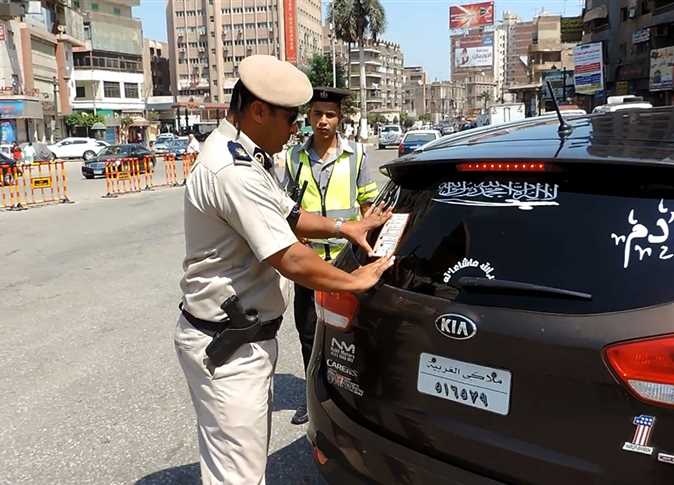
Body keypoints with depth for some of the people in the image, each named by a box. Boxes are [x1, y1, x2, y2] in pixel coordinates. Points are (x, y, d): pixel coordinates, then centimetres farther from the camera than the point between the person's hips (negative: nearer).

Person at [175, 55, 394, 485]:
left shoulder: (246, 156, 8)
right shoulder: (234, 171, -27)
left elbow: (286, 215, 18)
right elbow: (291, 261, -27)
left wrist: (343, 227, 5)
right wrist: (354, 282, -12)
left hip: (246, 336, 11)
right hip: (226, 346, -11)